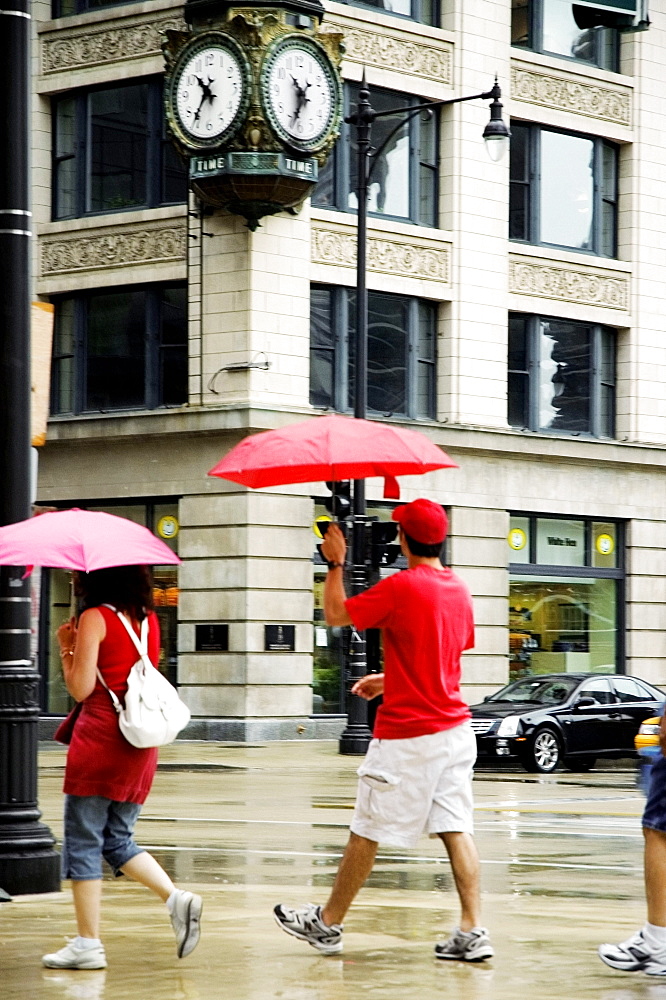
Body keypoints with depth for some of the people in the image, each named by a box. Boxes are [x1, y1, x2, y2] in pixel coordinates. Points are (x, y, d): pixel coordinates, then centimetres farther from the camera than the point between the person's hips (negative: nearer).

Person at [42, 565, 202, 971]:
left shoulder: (95, 618, -9)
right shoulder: (149, 620, 10)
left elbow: (81, 689, -13)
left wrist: (67, 649, 4)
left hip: (99, 740, -7)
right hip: (141, 744, 7)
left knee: (83, 842, 1)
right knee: (118, 839, 16)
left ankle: (88, 943, 0)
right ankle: (177, 898, -5)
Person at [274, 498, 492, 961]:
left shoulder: (400, 586, -16)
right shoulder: (459, 590, 8)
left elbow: (336, 614, -6)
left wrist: (335, 563, 5)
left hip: (406, 735, -7)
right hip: (454, 727, 7)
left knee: (366, 832, 5)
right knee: (456, 829, 3)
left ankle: (327, 923, 18)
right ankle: (473, 932, -5)